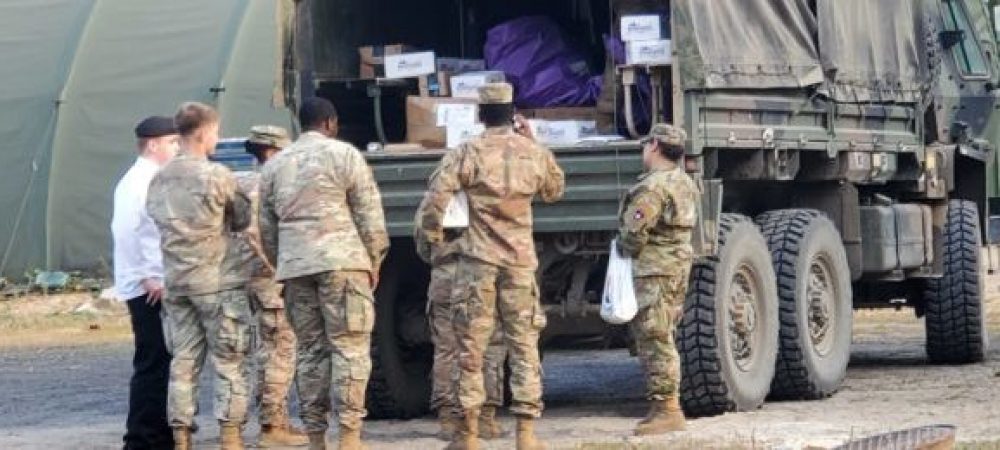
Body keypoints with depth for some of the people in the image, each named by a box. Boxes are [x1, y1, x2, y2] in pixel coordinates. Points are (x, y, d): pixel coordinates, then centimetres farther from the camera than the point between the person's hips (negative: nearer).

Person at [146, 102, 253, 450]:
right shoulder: (216, 176, -10)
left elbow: (154, 221, 9)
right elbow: (243, 220, 0)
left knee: (184, 359, 8)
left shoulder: (159, 180, 8)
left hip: (176, 283, 5)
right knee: (229, 359, 1)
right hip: (217, 281, -5)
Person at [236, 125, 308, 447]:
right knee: (279, 351, -8)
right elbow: (253, 233, -25)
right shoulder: (261, 187, -14)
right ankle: (272, 426, -8)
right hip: (270, 279, -10)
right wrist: (276, 268, -21)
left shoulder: (251, 184, 15)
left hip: (264, 278, 10)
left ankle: (277, 420, 20)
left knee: (271, 350, 14)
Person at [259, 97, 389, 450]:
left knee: (310, 349, 8)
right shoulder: (344, 155, 1)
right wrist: (374, 262, 6)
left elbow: (266, 226, 16)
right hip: (341, 261, -5)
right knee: (350, 346, -4)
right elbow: (369, 215, -2)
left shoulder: (274, 165, 16)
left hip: (294, 265, 5)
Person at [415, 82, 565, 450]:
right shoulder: (535, 154, 2)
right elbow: (554, 191, 22)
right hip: (521, 262, 2)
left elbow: (435, 200, -15)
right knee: (524, 347, 6)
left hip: (478, 261, -2)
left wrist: (434, 238, 2)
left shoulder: (466, 154, -7)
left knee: (471, 347, 4)